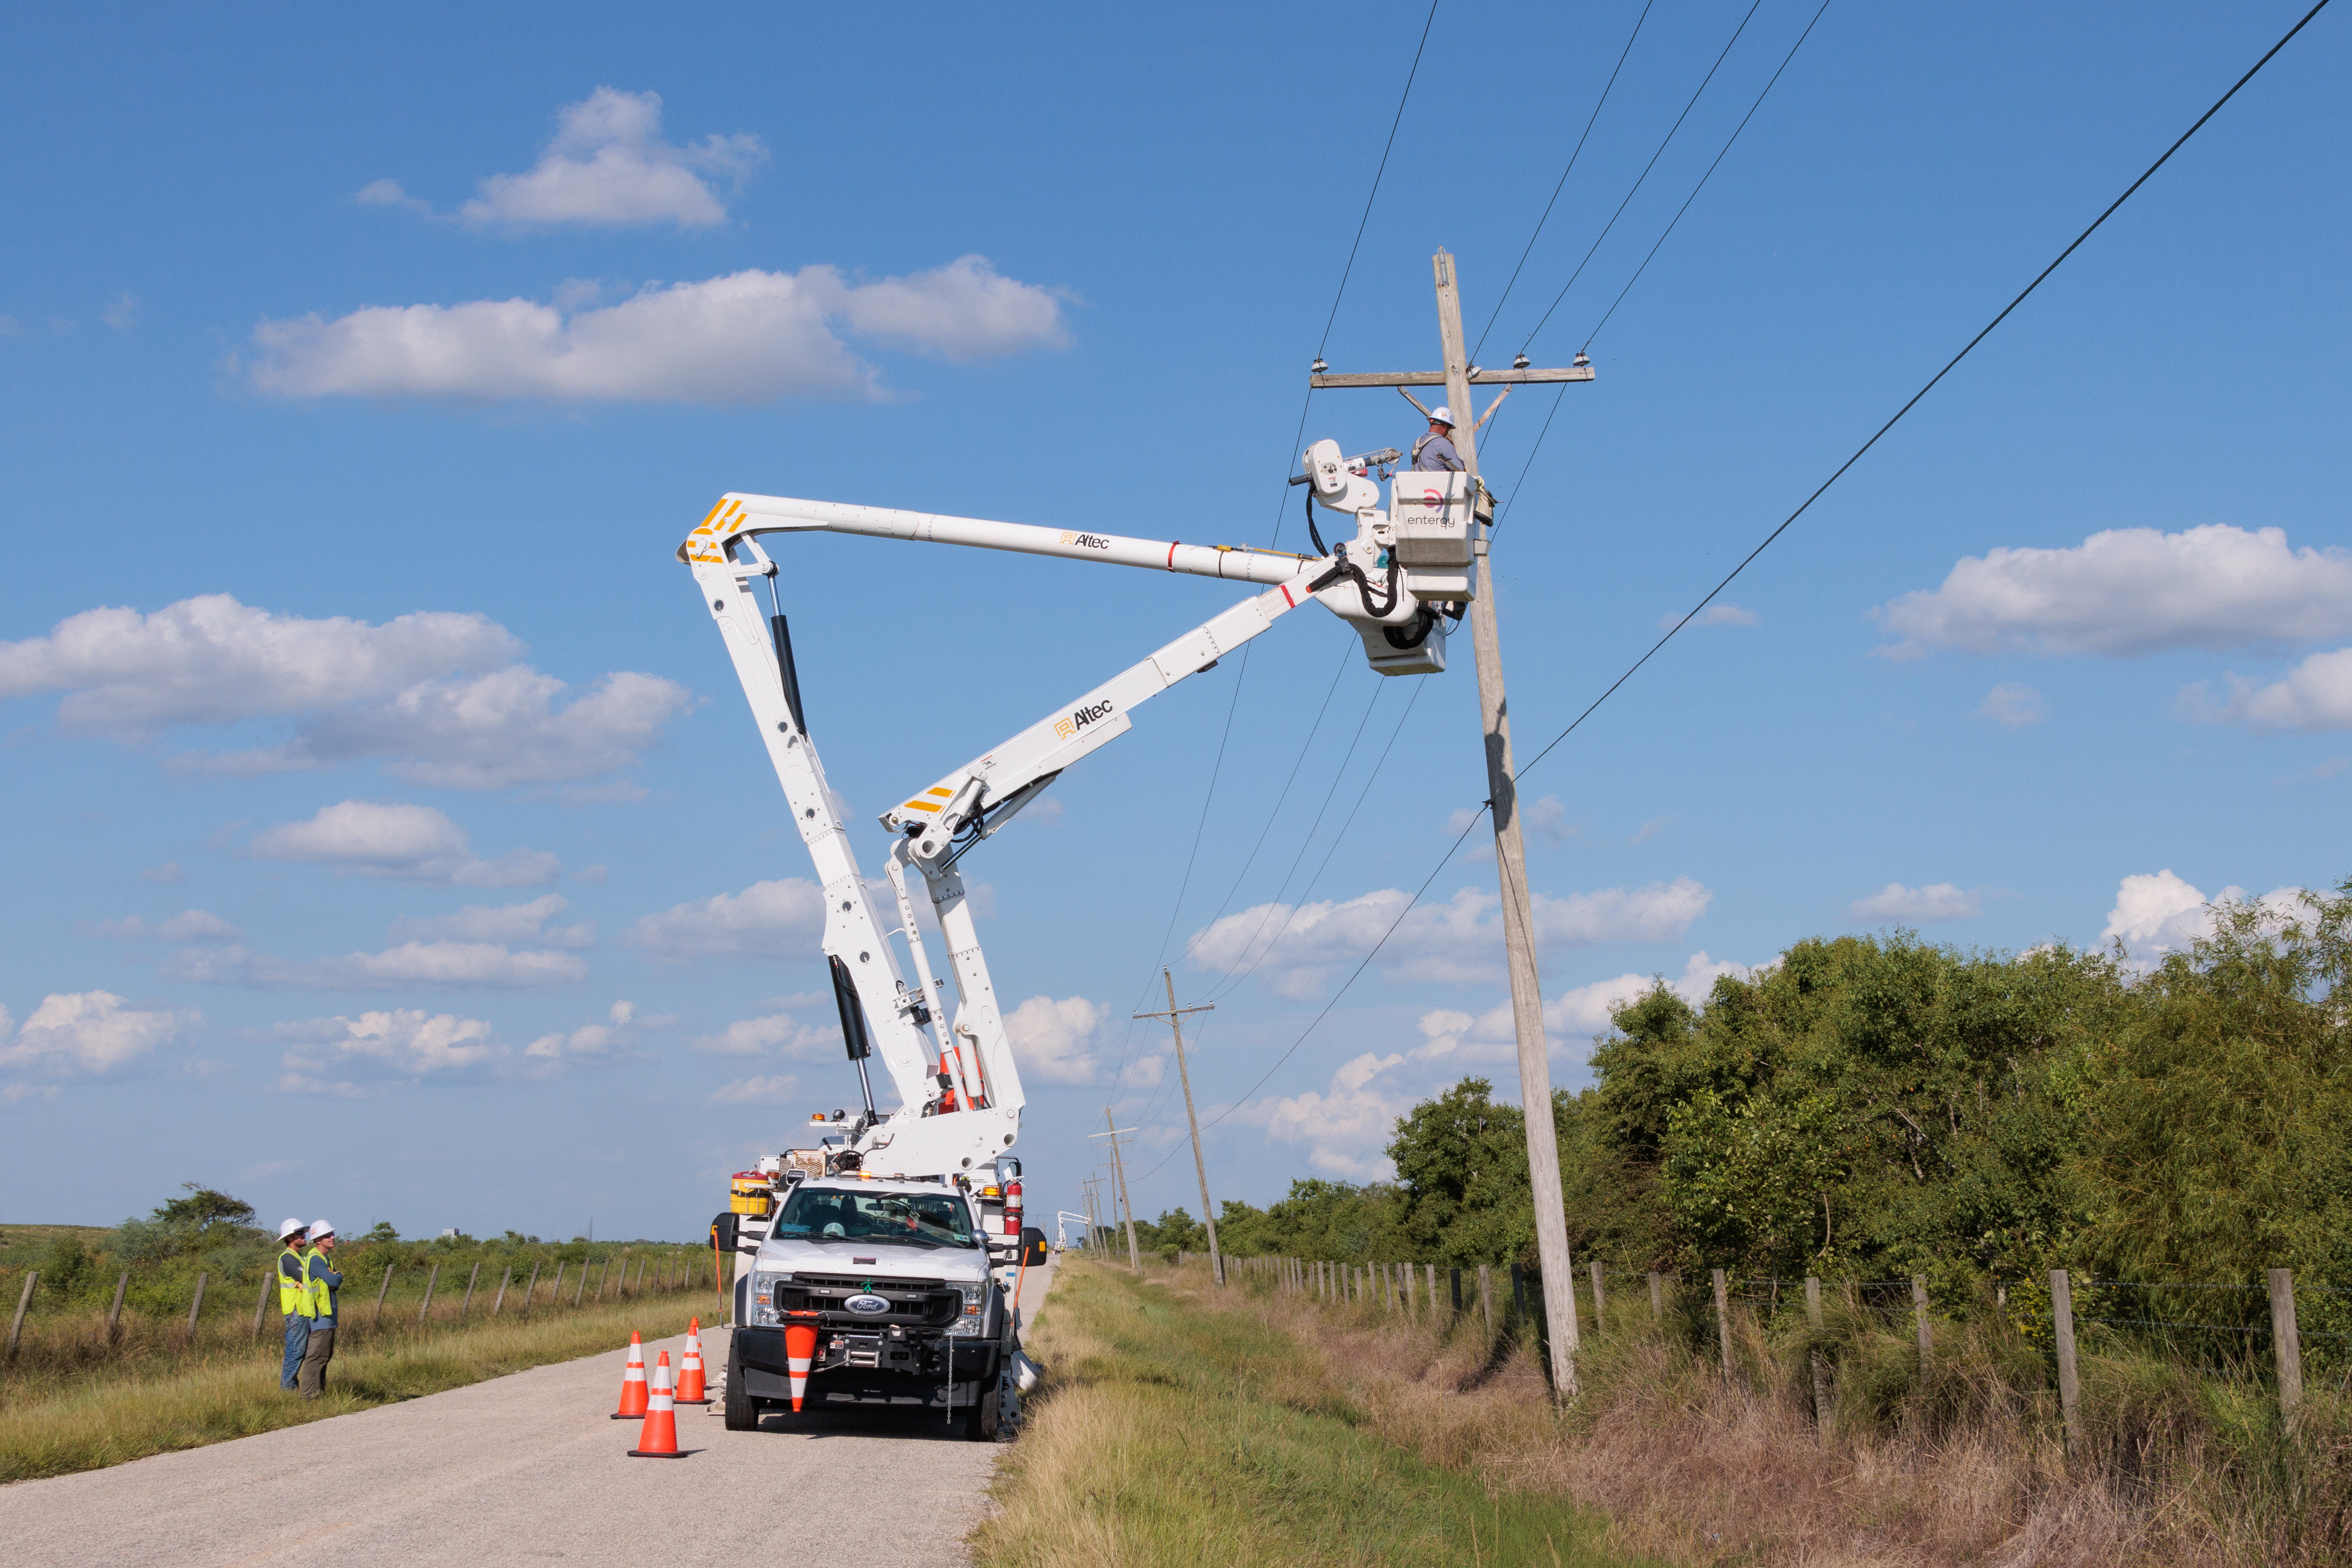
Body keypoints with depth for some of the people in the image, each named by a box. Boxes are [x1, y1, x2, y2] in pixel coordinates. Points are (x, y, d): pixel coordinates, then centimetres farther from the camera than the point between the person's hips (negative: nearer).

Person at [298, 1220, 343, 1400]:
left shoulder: (324, 1259, 18)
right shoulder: (315, 1259, -14)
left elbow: (337, 1284, 14)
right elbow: (334, 1281, -22)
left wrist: (335, 1278, -8)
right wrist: (339, 1276, 0)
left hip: (328, 1316, 10)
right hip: (320, 1316, -10)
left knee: (325, 1356, 15)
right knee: (316, 1356, -11)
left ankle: (319, 1391, 21)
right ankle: (309, 1394, -12)